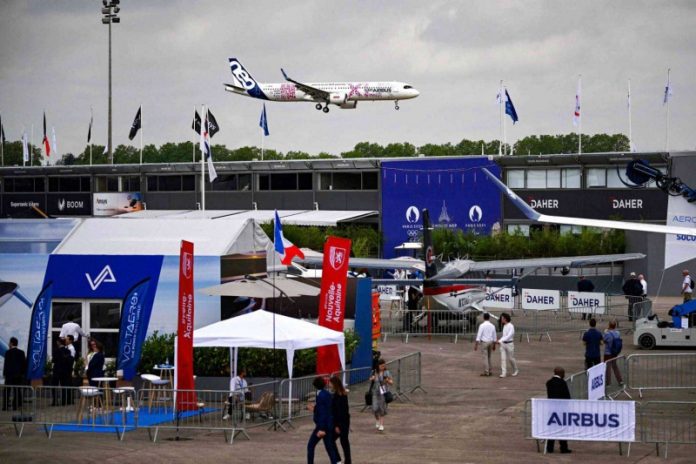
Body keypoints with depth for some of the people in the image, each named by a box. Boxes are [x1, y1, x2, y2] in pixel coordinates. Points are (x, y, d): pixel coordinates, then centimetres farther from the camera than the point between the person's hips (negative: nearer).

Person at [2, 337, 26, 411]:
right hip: (19, 374, 3)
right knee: (17, 391, 7)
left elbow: (6, 364, -10)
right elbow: (24, 363, 3)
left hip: (9, 374, -3)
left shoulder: (8, 352, -9)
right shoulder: (21, 352, 2)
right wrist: (24, 373, 9)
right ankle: (15, 406, 4)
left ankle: (5, 406, 0)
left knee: (7, 391, 4)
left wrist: (4, 373, -5)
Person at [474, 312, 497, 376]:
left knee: (485, 357, -3)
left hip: (484, 342, -5)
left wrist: (476, 345, -12)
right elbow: (494, 336, 9)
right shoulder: (492, 326, 4)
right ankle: (489, 371, 18)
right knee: (488, 357, 16)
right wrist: (494, 345, 18)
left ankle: (486, 372, -4)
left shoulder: (482, 325, -11)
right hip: (490, 342, 5)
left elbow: (479, 335, -15)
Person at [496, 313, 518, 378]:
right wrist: (499, 341, 8)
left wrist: (500, 340, -26)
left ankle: (515, 371, 26)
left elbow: (509, 336, -22)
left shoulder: (511, 326, -16)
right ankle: (504, 373, -5)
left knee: (511, 358, 5)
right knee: (503, 358, -4)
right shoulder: (504, 326, 11)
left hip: (509, 344, -7)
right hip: (503, 344, 7)